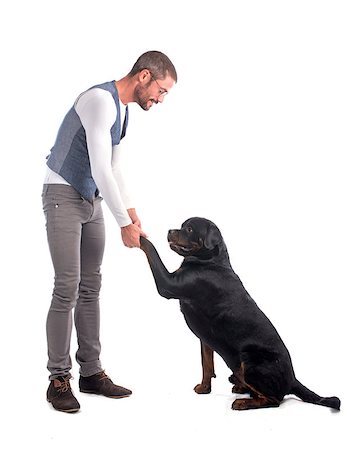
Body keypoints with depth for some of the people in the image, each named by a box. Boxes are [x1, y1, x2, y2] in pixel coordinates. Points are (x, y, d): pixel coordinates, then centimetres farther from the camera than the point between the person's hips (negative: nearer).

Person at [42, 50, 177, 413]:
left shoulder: (123, 108, 10)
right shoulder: (101, 100, -20)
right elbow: (100, 170, -24)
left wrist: (131, 211, 8)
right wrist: (124, 224, -20)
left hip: (92, 201, 9)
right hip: (63, 196, -9)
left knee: (90, 287, 8)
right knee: (67, 288, -11)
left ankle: (91, 372, 14)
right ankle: (58, 379, -2)